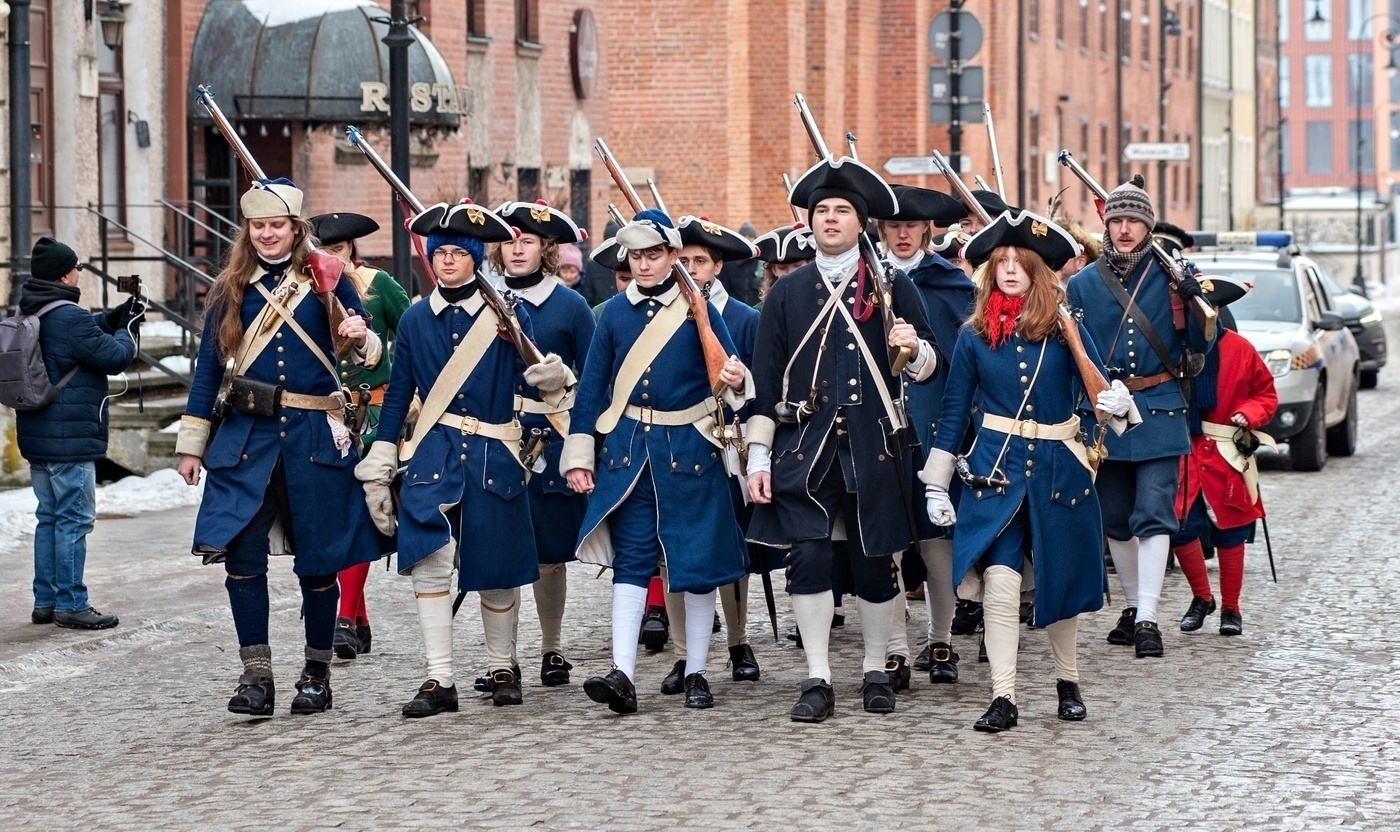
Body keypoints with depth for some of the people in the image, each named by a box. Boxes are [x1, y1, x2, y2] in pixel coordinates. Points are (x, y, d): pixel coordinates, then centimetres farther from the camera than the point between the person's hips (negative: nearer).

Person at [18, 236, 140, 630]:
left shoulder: (30, 314, 11)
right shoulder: (70, 318, -18)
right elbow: (114, 357, -12)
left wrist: (118, 316, 11)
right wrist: (125, 331, 7)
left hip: (37, 436, 9)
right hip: (69, 438, -9)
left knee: (49, 517, 16)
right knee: (74, 519, -4)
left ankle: (45, 601, 20)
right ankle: (71, 605, -2)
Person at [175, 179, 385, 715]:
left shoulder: (325, 280, 4)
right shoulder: (231, 289, 9)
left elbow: (372, 350, 7)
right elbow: (208, 366, 10)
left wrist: (360, 339, -18)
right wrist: (191, 444, 8)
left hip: (314, 434, -1)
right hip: (247, 435, 1)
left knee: (318, 559, 3)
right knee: (241, 552, -9)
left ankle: (317, 673, 17)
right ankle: (256, 674, -2)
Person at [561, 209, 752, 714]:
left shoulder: (697, 309, -1)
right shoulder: (615, 313, 6)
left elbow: (727, 371, -4)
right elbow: (592, 388, 9)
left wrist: (736, 382, -29)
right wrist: (578, 455, 5)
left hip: (688, 448, -2)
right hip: (628, 449, 2)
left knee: (698, 559, 3)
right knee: (630, 560, -3)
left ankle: (696, 673, 13)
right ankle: (622, 675, -9)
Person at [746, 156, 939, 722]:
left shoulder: (893, 286, 6)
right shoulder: (786, 292, 9)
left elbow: (927, 367, 6)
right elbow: (765, 379, 8)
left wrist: (914, 349, -18)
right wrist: (758, 457, 2)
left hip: (874, 446, 0)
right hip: (806, 443, 0)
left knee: (876, 560, 5)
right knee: (807, 556, -10)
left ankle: (876, 672, 22)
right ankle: (818, 681, -1)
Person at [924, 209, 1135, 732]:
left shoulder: (1064, 329, 1)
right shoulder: (974, 336, 4)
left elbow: (1099, 389, 2)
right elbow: (954, 413, 8)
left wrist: (1115, 402, -23)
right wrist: (935, 485, 7)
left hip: (1058, 471, 0)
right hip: (995, 470, 0)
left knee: (1060, 581, 10)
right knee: (999, 580, -14)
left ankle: (1067, 682, 31)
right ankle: (1003, 698, -12)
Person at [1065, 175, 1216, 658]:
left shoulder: (1169, 278, 3)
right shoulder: (1082, 284, 6)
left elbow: (1198, 347, 4)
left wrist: (1199, 305, -14)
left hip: (1158, 414, -2)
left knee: (1153, 515, -11)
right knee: (1115, 521, 10)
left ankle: (1148, 618, -12)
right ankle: (1132, 606, 25)